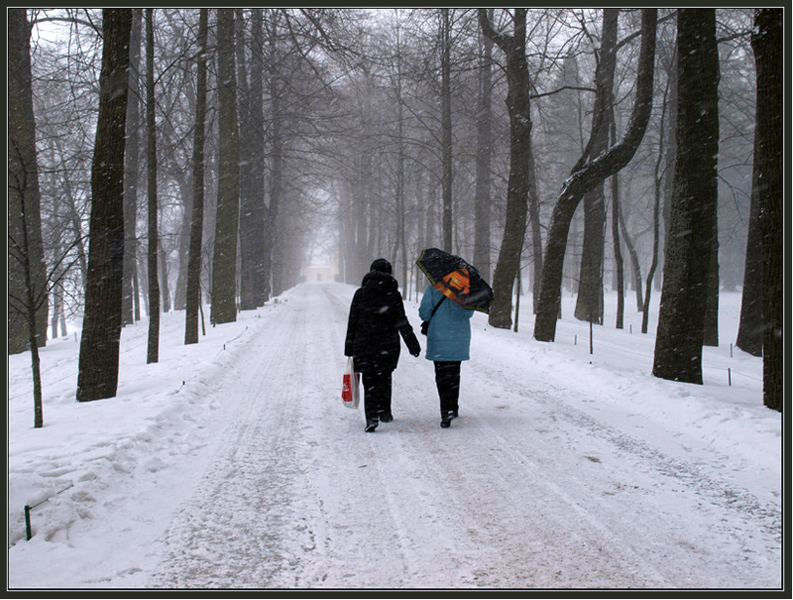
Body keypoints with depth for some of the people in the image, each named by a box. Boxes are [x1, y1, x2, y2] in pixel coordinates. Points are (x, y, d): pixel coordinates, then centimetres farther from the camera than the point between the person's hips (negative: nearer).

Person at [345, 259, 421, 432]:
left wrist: (349, 348, 8)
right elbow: (402, 322, -4)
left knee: (369, 380, 2)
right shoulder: (393, 295, -1)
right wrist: (413, 344, 0)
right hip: (388, 346, 0)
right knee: (384, 378, 18)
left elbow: (352, 322, 3)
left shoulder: (361, 294, 2)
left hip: (364, 345, 0)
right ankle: (384, 412, 26)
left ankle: (372, 417, -11)